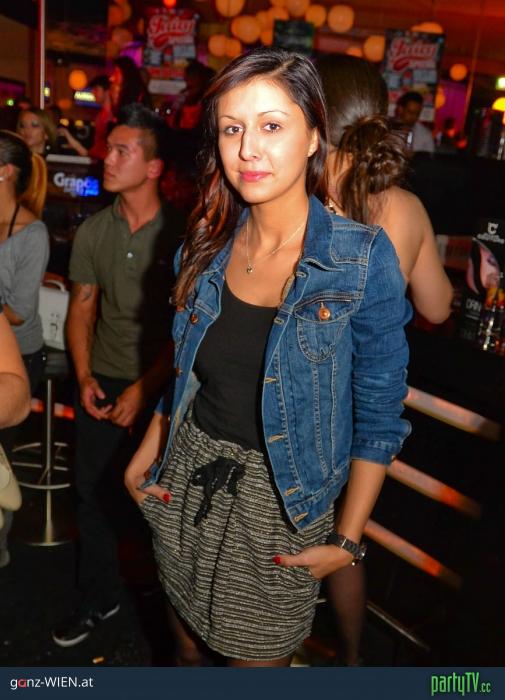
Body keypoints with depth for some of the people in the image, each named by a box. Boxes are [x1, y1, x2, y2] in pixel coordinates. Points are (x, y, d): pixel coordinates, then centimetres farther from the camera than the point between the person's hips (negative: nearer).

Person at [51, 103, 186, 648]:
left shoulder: (179, 234, -11)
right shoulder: (93, 231, 1)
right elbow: (82, 306, 8)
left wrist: (144, 389, -13)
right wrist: (84, 377, -2)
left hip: (160, 388, -3)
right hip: (102, 383, 4)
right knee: (92, 492, 9)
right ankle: (98, 598, 32)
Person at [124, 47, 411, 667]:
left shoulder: (363, 259, -17)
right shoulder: (206, 248, -2)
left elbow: (378, 414, -11)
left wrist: (346, 540, -10)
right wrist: (147, 453, 5)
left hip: (279, 502, -4)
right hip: (184, 480, 5)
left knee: (256, 659, 15)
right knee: (184, 636, 25)